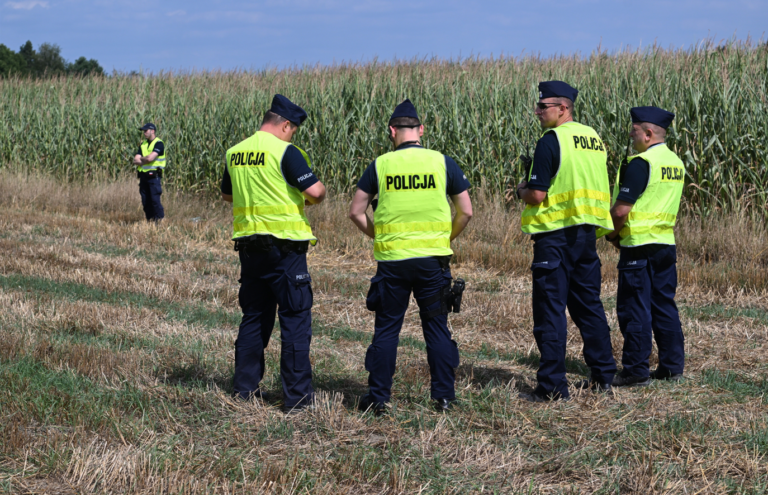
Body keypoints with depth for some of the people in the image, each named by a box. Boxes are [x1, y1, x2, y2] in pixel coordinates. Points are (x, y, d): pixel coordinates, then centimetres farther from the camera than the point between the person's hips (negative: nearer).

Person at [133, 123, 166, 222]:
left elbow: (150, 158, -19)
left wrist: (141, 159, 0)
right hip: (143, 176, 7)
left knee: (155, 200, -12)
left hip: (154, 176, -7)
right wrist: (145, 160, -10)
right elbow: (135, 160, 7)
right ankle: (150, 220, 13)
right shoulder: (143, 144, 15)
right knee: (145, 201, 6)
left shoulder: (158, 143, -7)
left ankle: (160, 220, -8)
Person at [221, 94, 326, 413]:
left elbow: (227, 195, 22)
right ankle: (298, 395, -1)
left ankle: (245, 388, 18)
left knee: (254, 316, 16)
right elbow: (315, 191, -17)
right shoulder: (285, 151, -12)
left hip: (248, 244, 7)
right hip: (284, 246, -6)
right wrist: (314, 197, 5)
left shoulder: (235, 153, 9)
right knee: (295, 318, -1)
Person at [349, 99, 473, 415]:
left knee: (386, 330, 8)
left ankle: (378, 398, 11)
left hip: (391, 259, 0)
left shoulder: (380, 165, -1)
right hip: (434, 259, 0)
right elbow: (466, 211, 3)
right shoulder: (442, 163, 0)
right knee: (437, 328, 9)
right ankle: (443, 397, 10)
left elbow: (356, 212, 2)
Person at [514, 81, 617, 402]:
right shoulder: (593, 138, 12)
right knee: (588, 304, 15)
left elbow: (537, 195, -17)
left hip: (556, 234, -8)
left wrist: (522, 192, 4)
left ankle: (552, 386, -3)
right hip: (586, 231, 8)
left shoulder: (551, 141, -13)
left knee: (550, 310, -3)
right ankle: (603, 377, 19)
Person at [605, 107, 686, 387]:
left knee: (634, 310, -2)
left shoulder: (641, 164, -16)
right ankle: (672, 366, 16)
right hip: (666, 244, 8)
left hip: (639, 247, -8)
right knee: (664, 306, 13)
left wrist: (612, 234, 0)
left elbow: (621, 209, -19)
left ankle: (636, 371, 1)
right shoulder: (676, 163, 11)